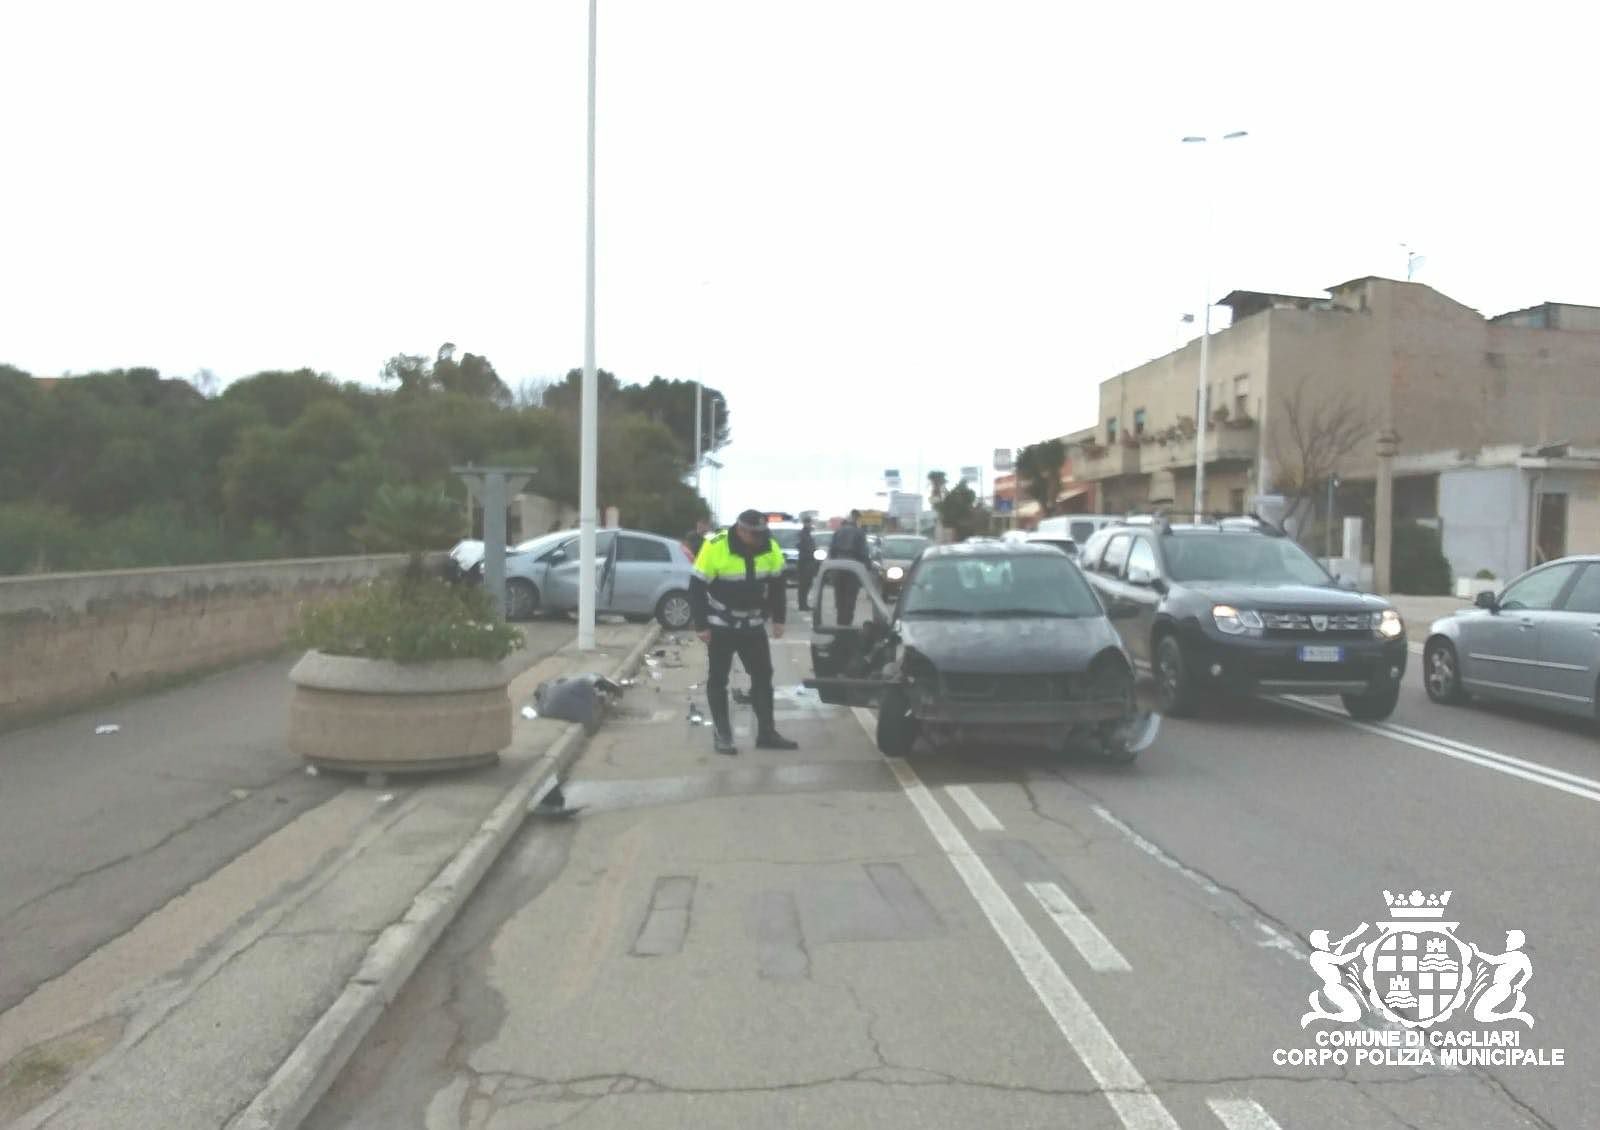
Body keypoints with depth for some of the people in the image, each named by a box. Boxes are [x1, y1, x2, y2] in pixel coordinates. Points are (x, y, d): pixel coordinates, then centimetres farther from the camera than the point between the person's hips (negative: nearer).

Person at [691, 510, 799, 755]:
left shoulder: (770, 548, -9)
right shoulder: (715, 547, -22)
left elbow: (778, 584, 6)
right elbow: (697, 588, -15)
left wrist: (778, 619, 5)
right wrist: (701, 626, -15)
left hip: (753, 625, 4)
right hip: (721, 626, -4)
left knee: (763, 675, 6)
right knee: (718, 679, 3)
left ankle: (766, 732, 15)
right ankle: (722, 735, 12)